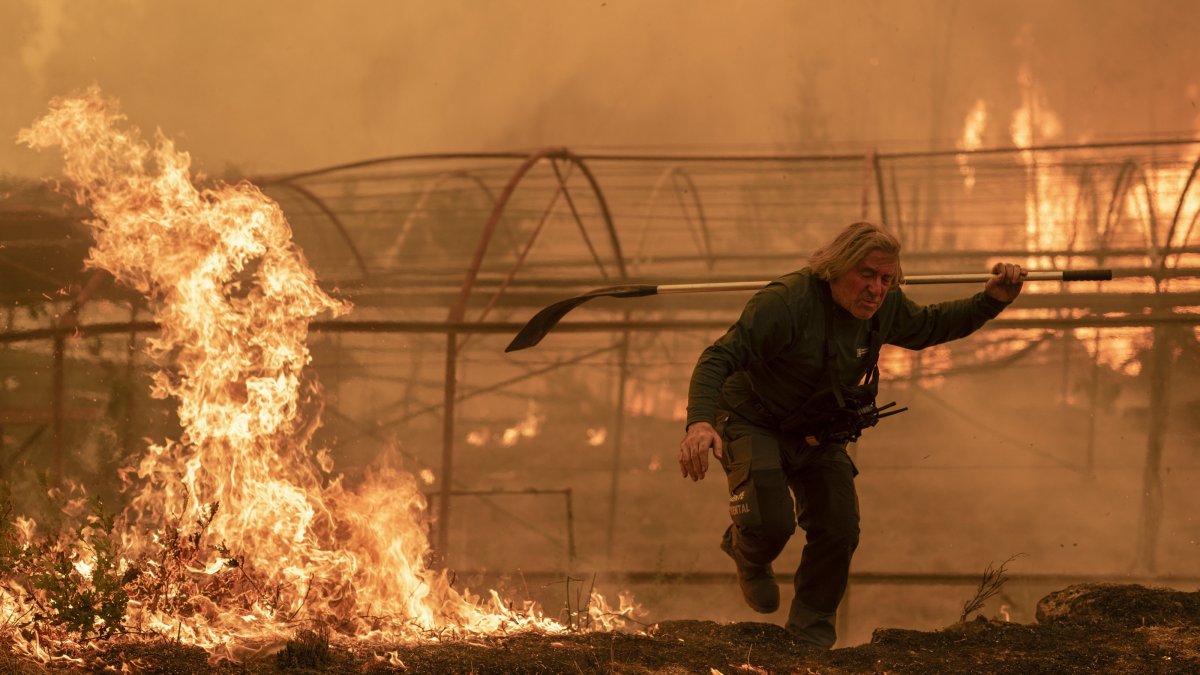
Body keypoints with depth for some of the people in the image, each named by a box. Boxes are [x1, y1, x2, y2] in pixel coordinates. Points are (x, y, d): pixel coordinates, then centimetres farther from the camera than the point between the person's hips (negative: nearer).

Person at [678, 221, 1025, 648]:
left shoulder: (885, 309, -7)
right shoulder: (787, 303, -32)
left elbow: (931, 327, 15)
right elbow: (719, 359, -37)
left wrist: (992, 301, 0)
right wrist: (699, 422, -54)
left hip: (818, 435, 6)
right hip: (753, 424, -6)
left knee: (839, 533, -2)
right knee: (771, 523, -22)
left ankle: (810, 631, 22)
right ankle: (747, 554, 19)